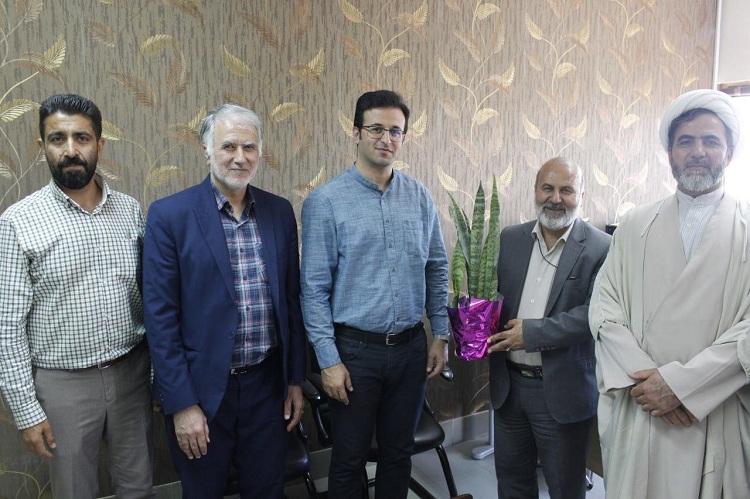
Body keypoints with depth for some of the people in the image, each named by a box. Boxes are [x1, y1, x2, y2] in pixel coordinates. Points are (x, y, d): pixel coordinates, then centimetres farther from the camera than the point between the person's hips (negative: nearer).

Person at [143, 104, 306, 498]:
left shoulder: (279, 211, 2)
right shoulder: (169, 215, -10)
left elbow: (291, 299, 6)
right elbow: (160, 316, -10)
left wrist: (296, 378, 7)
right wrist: (181, 403, -11)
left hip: (267, 384, 3)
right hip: (202, 388, -3)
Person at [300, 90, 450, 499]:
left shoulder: (419, 197, 3)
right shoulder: (325, 201, -9)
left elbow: (437, 269, 9)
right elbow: (314, 288, -9)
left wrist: (440, 335, 7)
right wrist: (328, 359, -11)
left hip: (411, 347, 4)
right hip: (355, 349, -3)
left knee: (399, 453, 19)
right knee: (349, 460, 12)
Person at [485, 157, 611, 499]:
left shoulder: (601, 248, -10)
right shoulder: (510, 238, 4)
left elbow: (595, 313, -18)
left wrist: (533, 332, -21)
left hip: (562, 390, -4)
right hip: (508, 383, 4)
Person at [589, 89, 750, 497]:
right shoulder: (634, 225, 7)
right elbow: (604, 305, 0)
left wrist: (680, 382, -15)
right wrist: (642, 378, -13)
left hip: (717, 420, -1)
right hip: (637, 412, 2)